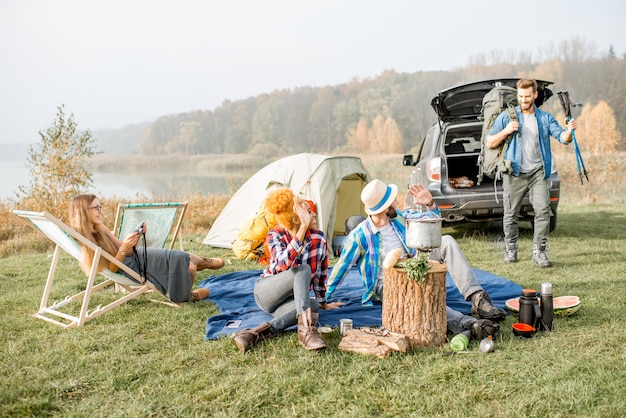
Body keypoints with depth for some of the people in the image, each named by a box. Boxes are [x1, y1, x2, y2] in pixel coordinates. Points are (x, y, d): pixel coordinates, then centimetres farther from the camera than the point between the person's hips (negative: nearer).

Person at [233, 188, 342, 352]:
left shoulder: (319, 238, -7)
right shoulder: (275, 236, -16)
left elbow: (321, 274, 6)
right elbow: (284, 264, -38)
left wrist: (322, 303, 15)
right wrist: (304, 227, -40)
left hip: (292, 299, 4)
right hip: (266, 292, -4)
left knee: (312, 306, -34)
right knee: (303, 270, -32)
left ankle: (256, 333, -42)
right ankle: (306, 328, -45)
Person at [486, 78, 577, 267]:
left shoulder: (545, 118, 10)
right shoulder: (507, 116, 6)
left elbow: (562, 137, -2)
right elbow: (489, 143, 4)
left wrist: (569, 131, -25)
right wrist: (505, 131, -12)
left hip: (538, 172, 1)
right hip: (514, 173, -1)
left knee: (543, 210, -10)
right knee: (511, 213, 4)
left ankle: (539, 250, -2)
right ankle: (510, 248, 21)